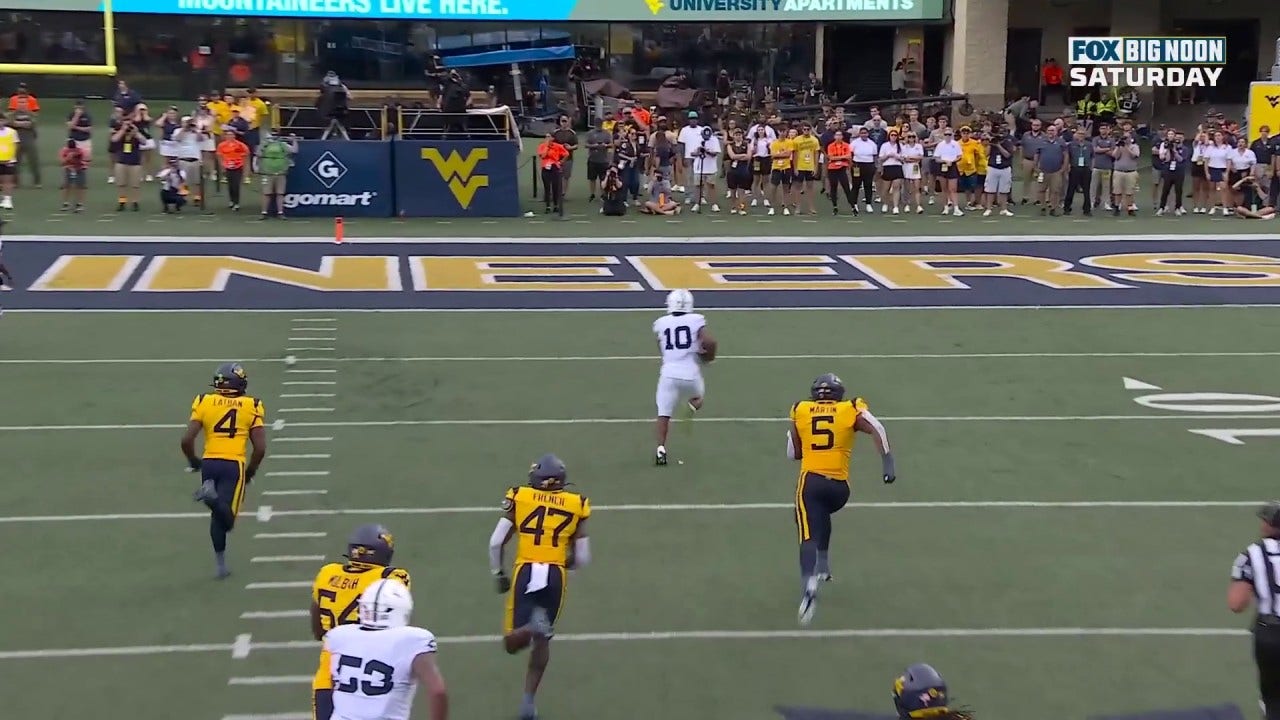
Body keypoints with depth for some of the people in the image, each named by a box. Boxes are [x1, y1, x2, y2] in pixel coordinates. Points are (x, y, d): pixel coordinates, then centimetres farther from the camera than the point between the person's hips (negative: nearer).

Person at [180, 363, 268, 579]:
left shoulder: (204, 402, 6)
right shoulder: (252, 407, 4)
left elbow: (186, 440, -2)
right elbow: (260, 448, -1)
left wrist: (194, 462, 18)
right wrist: (250, 471, 16)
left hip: (209, 463, 2)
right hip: (233, 465, -2)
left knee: (218, 516, 18)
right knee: (227, 520, -5)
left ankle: (221, 565, 14)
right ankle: (214, 497, -37)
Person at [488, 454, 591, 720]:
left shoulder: (519, 498, 4)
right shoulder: (576, 505, 6)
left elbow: (496, 542, 0)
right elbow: (582, 559, 6)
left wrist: (498, 573, 15)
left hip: (525, 573, -1)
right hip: (555, 577, 1)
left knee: (513, 643, 7)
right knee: (542, 642, 19)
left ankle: (532, 626, -26)